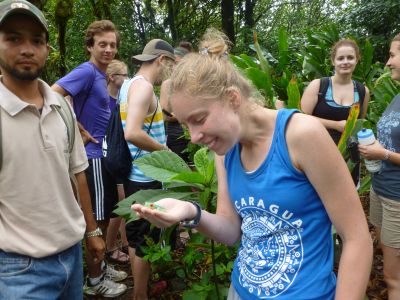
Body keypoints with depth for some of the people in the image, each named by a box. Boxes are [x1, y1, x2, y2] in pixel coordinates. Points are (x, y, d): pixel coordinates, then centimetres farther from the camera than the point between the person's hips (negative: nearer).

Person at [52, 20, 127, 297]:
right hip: (93, 156, -9)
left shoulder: (101, 76, 12)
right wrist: (80, 132, -21)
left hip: (105, 155, 9)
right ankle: (94, 280, 18)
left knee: (106, 214, 18)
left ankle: (100, 266, 35)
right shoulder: (86, 71, -15)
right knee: (97, 218, 2)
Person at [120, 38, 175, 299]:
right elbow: (133, 133, -30)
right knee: (144, 239, 4)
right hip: (145, 177, -10)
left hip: (137, 173, 10)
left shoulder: (132, 83, 12)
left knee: (137, 235, 21)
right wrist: (164, 150, -17)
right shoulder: (143, 86, -18)